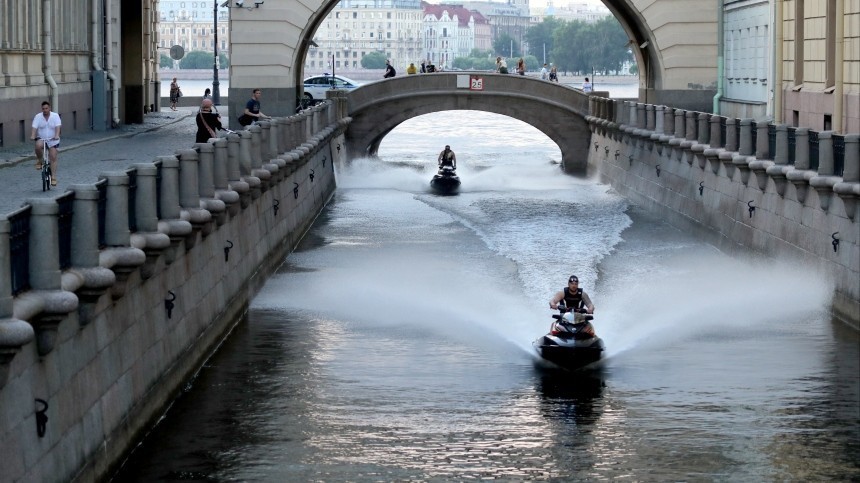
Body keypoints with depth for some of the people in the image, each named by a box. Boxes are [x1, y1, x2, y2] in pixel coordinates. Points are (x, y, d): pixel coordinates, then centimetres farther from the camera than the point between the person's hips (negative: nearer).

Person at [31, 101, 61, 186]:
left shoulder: (55, 116, -4)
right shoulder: (38, 117, -2)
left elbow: (58, 126, -17)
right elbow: (34, 127, -12)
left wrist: (57, 135, -35)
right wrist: (32, 135, -32)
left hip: (52, 140, 0)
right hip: (41, 139, 0)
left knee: (53, 158, -7)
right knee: (38, 145, -35)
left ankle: (53, 177, -2)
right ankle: (39, 161, -7)